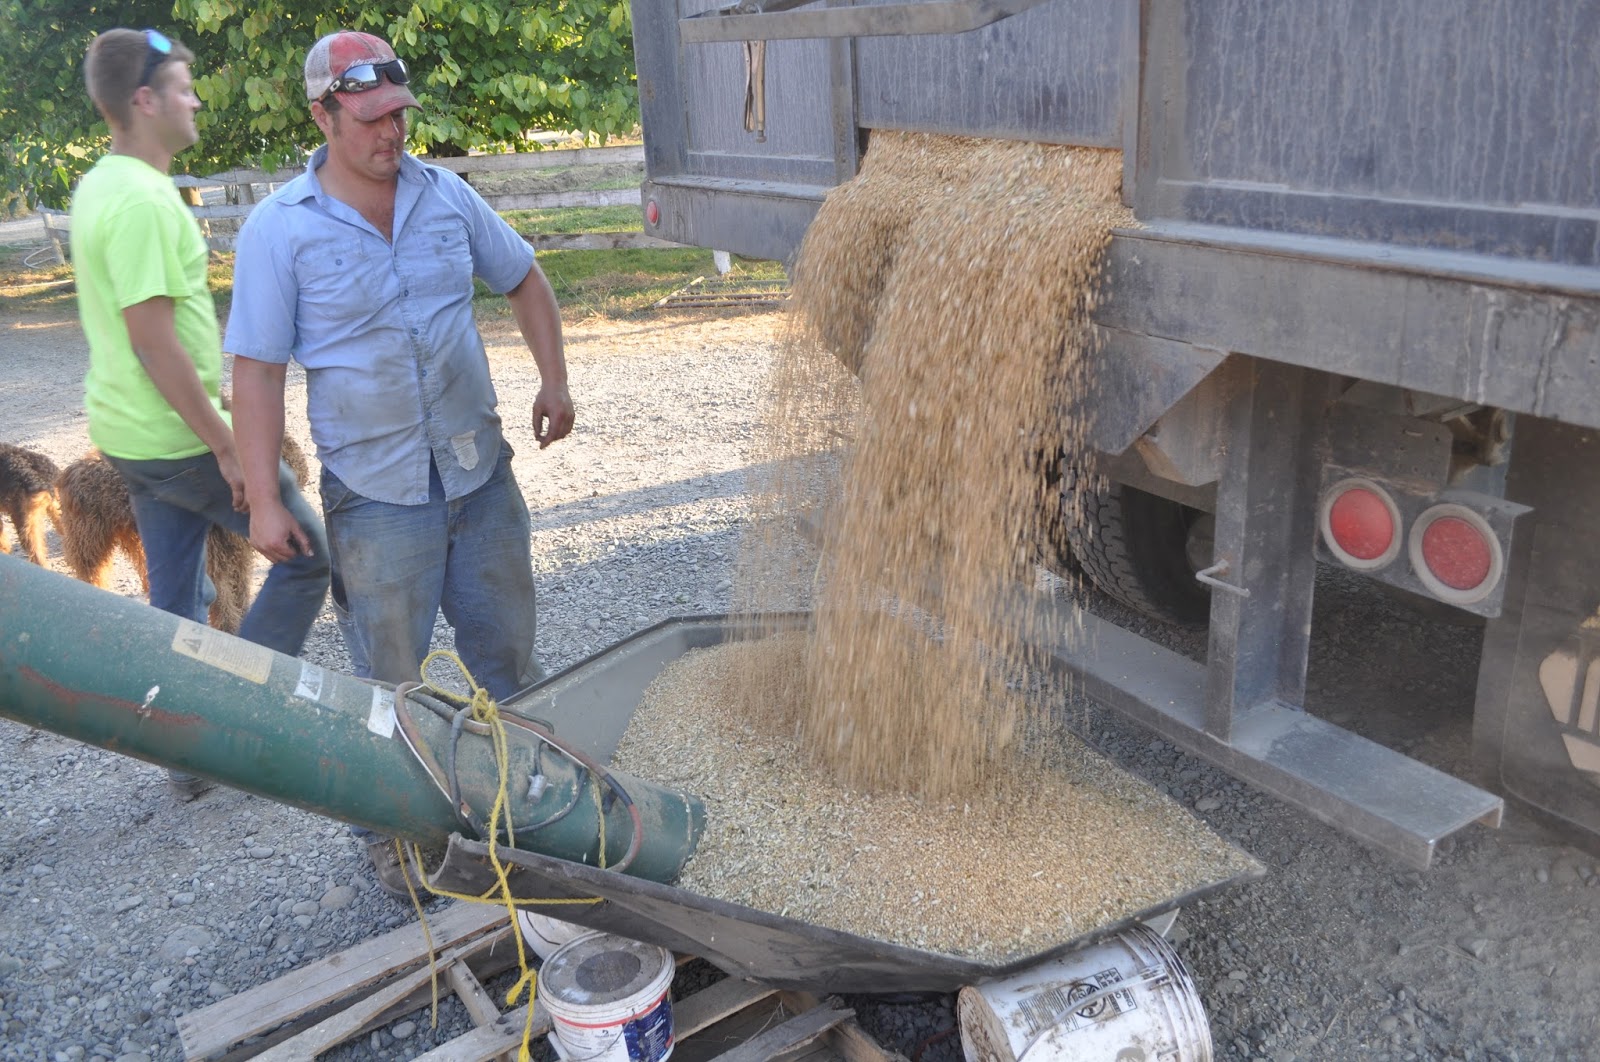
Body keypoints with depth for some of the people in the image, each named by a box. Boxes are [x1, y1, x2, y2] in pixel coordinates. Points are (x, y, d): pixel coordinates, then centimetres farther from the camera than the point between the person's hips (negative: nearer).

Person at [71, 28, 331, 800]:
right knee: (305, 555, 3)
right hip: (179, 438, -10)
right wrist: (227, 446, -21)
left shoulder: (98, 186, 11)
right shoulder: (142, 200, -20)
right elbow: (152, 336, -24)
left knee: (176, 594, 16)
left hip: (128, 433, 10)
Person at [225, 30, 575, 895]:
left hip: (481, 473, 4)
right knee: (389, 681, 8)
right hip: (376, 495, -3)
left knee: (507, 651, 16)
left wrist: (553, 379, 9)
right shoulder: (279, 229, -10)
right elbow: (257, 370, -8)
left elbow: (524, 279, 15)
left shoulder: (445, 195, 1)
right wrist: (264, 499, -11)